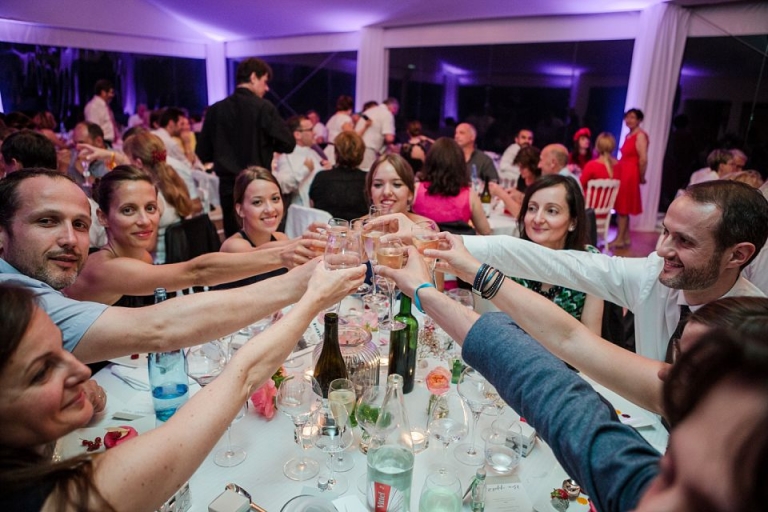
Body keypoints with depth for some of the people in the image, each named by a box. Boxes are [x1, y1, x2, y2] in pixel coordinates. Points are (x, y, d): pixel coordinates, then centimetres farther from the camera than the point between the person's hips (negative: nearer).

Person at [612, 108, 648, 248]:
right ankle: (626, 238, 17)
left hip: (630, 174, -9)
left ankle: (619, 239, 0)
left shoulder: (640, 135, -11)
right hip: (622, 172, 9)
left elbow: (643, 159, -16)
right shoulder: (628, 135, 16)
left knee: (623, 208, -5)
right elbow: (626, 156, 13)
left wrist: (641, 177, -8)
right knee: (621, 207, 10)